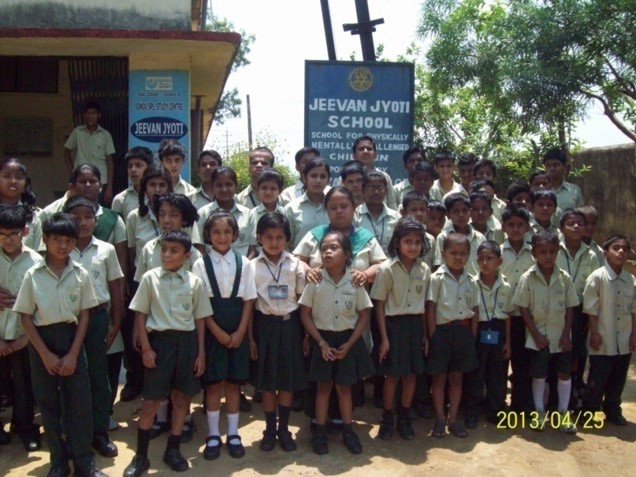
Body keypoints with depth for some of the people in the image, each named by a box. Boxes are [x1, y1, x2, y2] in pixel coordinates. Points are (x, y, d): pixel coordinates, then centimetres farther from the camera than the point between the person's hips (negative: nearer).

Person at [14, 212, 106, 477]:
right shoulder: (33, 275, -5)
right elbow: (25, 317, -3)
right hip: (42, 339, 0)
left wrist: (73, 354, -7)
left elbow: (84, 315, 0)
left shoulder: (81, 274, -2)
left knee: (80, 401, 1)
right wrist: (46, 355, -9)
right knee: (48, 402, 7)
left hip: (71, 338, 1)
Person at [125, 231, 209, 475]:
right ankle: (140, 455, 17)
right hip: (159, 340, -2)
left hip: (186, 341, 2)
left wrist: (200, 353, 4)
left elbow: (200, 319, 5)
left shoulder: (194, 282, 1)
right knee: (151, 400, 2)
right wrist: (146, 348, -6)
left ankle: (173, 449, 27)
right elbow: (140, 315, 1)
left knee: (182, 397, 11)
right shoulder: (150, 278, -2)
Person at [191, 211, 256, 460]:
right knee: (213, 384, 5)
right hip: (211, 332, -1)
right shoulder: (201, 264, -4)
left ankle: (233, 434, 20)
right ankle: (213, 435, 18)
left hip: (238, 333, 2)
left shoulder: (243, 263, 1)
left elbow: (248, 300, 1)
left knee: (233, 383, 8)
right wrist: (218, 332, -11)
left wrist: (240, 332, -7)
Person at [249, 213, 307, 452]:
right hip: (265, 325, 0)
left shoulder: (296, 265, -1)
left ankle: (284, 428, 23)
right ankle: (269, 429, 22)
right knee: (267, 381, 8)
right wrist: (250, 337, -2)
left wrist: (306, 334, -1)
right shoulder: (252, 266, -2)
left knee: (289, 380, 8)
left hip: (290, 325, 1)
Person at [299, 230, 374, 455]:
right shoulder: (315, 280, -10)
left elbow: (364, 315, -3)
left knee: (344, 386, 11)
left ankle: (348, 431, 25)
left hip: (348, 339, 0)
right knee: (323, 386, 9)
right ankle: (320, 432, 21)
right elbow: (305, 314, -6)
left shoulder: (355, 281, -8)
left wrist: (349, 344, -9)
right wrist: (321, 342, -11)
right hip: (322, 339, 0)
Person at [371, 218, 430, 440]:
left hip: (415, 325, 4)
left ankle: (404, 418, 27)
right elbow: (379, 305, -8)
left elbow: (424, 304, 9)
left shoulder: (424, 269, 2)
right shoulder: (387, 268, -11)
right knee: (392, 375, 5)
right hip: (394, 324, -4)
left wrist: (425, 334, 8)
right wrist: (384, 337, -10)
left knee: (411, 375, 10)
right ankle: (387, 419, 22)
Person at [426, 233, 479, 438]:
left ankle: (453, 419, 21)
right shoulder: (437, 278, -6)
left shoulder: (471, 281, 7)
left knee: (457, 377, 12)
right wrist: (433, 336, -10)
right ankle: (440, 420, 16)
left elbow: (475, 310, 11)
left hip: (463, 331, 4)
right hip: (442, 331, -4)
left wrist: (472, 335, 4)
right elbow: (430, 308, -7)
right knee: (439, 377, 6)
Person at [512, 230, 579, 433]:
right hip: (538, 337, -2)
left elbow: (570, 308, 1)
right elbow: (524, 308, -8)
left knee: (565, 373, 8)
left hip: (561, 336, 2)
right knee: (539, 375, 10)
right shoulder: (527, 278, -10)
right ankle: (539, 413, 25)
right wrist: (536, 335, -12)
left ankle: (563, 413, 23)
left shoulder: (564, 278, -4)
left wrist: (566, 334, -6)